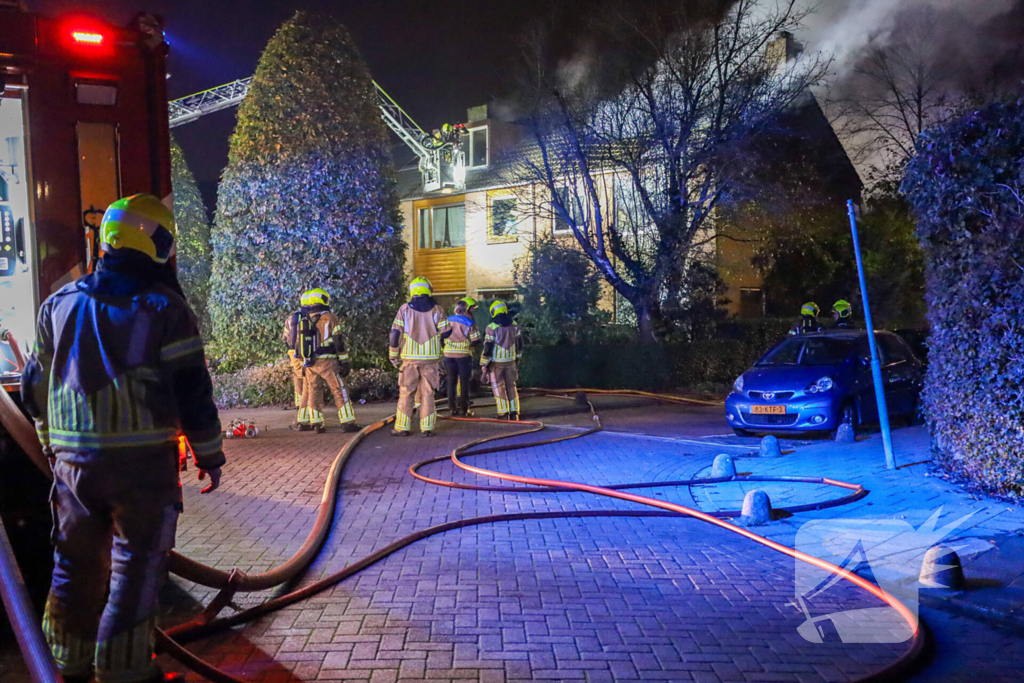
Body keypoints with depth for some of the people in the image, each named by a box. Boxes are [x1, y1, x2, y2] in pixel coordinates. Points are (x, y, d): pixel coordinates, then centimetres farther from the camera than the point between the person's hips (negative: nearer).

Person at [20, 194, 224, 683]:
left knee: (76, 564, 18)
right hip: (143, 461, -5)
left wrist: (53, 448, 28)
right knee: (135, 568, 5)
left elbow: (36, 389, 16)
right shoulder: (163, 307, -8)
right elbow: (192, 391, -9)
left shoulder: (59, 304, 9)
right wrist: (209, 456, 0)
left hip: (73, 460, 5)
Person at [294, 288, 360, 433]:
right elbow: (338, 341, -11)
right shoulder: (330, 318, -6)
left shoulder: (304, 321, 11)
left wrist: (305, 362, 24)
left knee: (313, 393, 13)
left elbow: (299, 344, 15)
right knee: (340, 392, -2)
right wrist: (344, 361, -9)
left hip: (310, 363, 6)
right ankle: (348, 423, -6)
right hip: (328, 362, -6)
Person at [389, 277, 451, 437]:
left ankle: (402, 427, 8)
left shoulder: (405, 309, -1)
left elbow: (394, 334, -3)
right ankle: (427, 428, 6)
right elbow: (446, 332, -1)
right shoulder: (436, 310, 0)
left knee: (406, 393, 8)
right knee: (427, 393, 7)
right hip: (431, 358, 1)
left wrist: (393, 355, 7)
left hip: (410, 358, 0)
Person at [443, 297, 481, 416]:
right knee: (464, 382, 3)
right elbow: (476, 340, -9)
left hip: (449, 354, 4)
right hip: (463, 355, -4)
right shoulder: (469, 323, -8)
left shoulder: (448, 320, 6)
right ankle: (463, 409, 4)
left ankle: (452, 408, 13)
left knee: (451, 381, 11)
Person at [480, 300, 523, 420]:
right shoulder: (514, 325, 3)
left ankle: (503, 413, 4)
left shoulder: (492, 328, -14)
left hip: (496, 362, -4)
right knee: (511, 386, 13)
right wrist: (518, 359, 23)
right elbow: (519, 344, 11)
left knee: (499, 387, 5)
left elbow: (487, 348, -14)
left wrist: (484, 364, -6)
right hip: (511, 361, 4)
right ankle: (514, 412, 13)